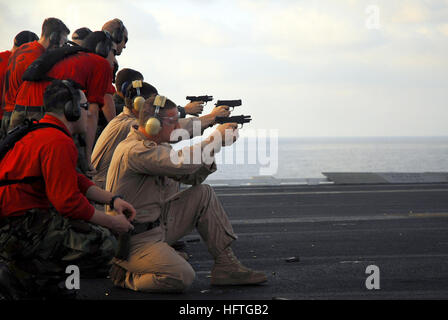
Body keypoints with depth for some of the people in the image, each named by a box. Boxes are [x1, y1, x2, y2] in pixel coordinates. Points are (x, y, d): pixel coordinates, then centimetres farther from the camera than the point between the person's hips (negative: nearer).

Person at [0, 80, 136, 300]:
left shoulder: (40, 134, 19)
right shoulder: (59, 143, -16)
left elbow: (74, 181, 24)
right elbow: (68, 201, -21)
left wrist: (112, 199, 13)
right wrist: (112, 222, -9)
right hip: (20, 228, -11)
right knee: (103, 244, -20)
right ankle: (20, 278, -12)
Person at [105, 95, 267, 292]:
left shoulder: (156, 146, 11)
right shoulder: (134, 150, -22)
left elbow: (191, 176, 11)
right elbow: (182, 162, -31)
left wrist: (213, 147, -6)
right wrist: (217, 137, -18)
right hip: (136, 240, -10)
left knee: (204, 194, 4)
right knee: (182, 277, -28)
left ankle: (226, 266, 5)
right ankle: (125, 275, -1)